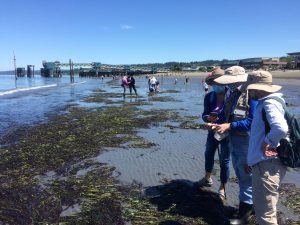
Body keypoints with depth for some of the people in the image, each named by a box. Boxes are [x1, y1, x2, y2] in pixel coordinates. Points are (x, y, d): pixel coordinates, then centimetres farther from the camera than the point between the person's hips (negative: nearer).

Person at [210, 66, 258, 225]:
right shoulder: (232, 94, 6)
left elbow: (252, 121, -25)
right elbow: (225, 114, 13)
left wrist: (229, 126, -27)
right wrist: (217, 124, -6)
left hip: (246, 141, -9)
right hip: (233, 140, 9)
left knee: (246, 176, 4)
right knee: (240, 175, 21)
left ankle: (244, 211, 20)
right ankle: (250, 203, 41)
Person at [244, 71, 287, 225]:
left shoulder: (270, 103, -16)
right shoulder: (265, 102, 15)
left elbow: (281, 129, -36)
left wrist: (268, 142, -18)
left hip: (267, 164, -10)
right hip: (263, 162, 10)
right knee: (262, 208, 25)